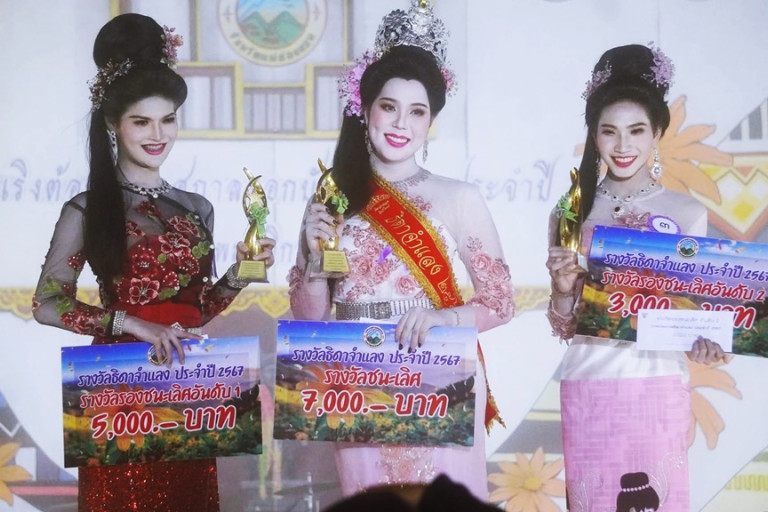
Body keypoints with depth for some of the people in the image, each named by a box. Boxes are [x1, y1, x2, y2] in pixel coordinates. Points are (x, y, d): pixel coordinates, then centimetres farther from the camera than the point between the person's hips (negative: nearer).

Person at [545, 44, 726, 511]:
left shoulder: (688, 213, 1)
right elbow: (563, 328, 5)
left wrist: (706, 341, -16)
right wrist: (563, 289, -15)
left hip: (659, 387, -1)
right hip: (589, 387, 1)